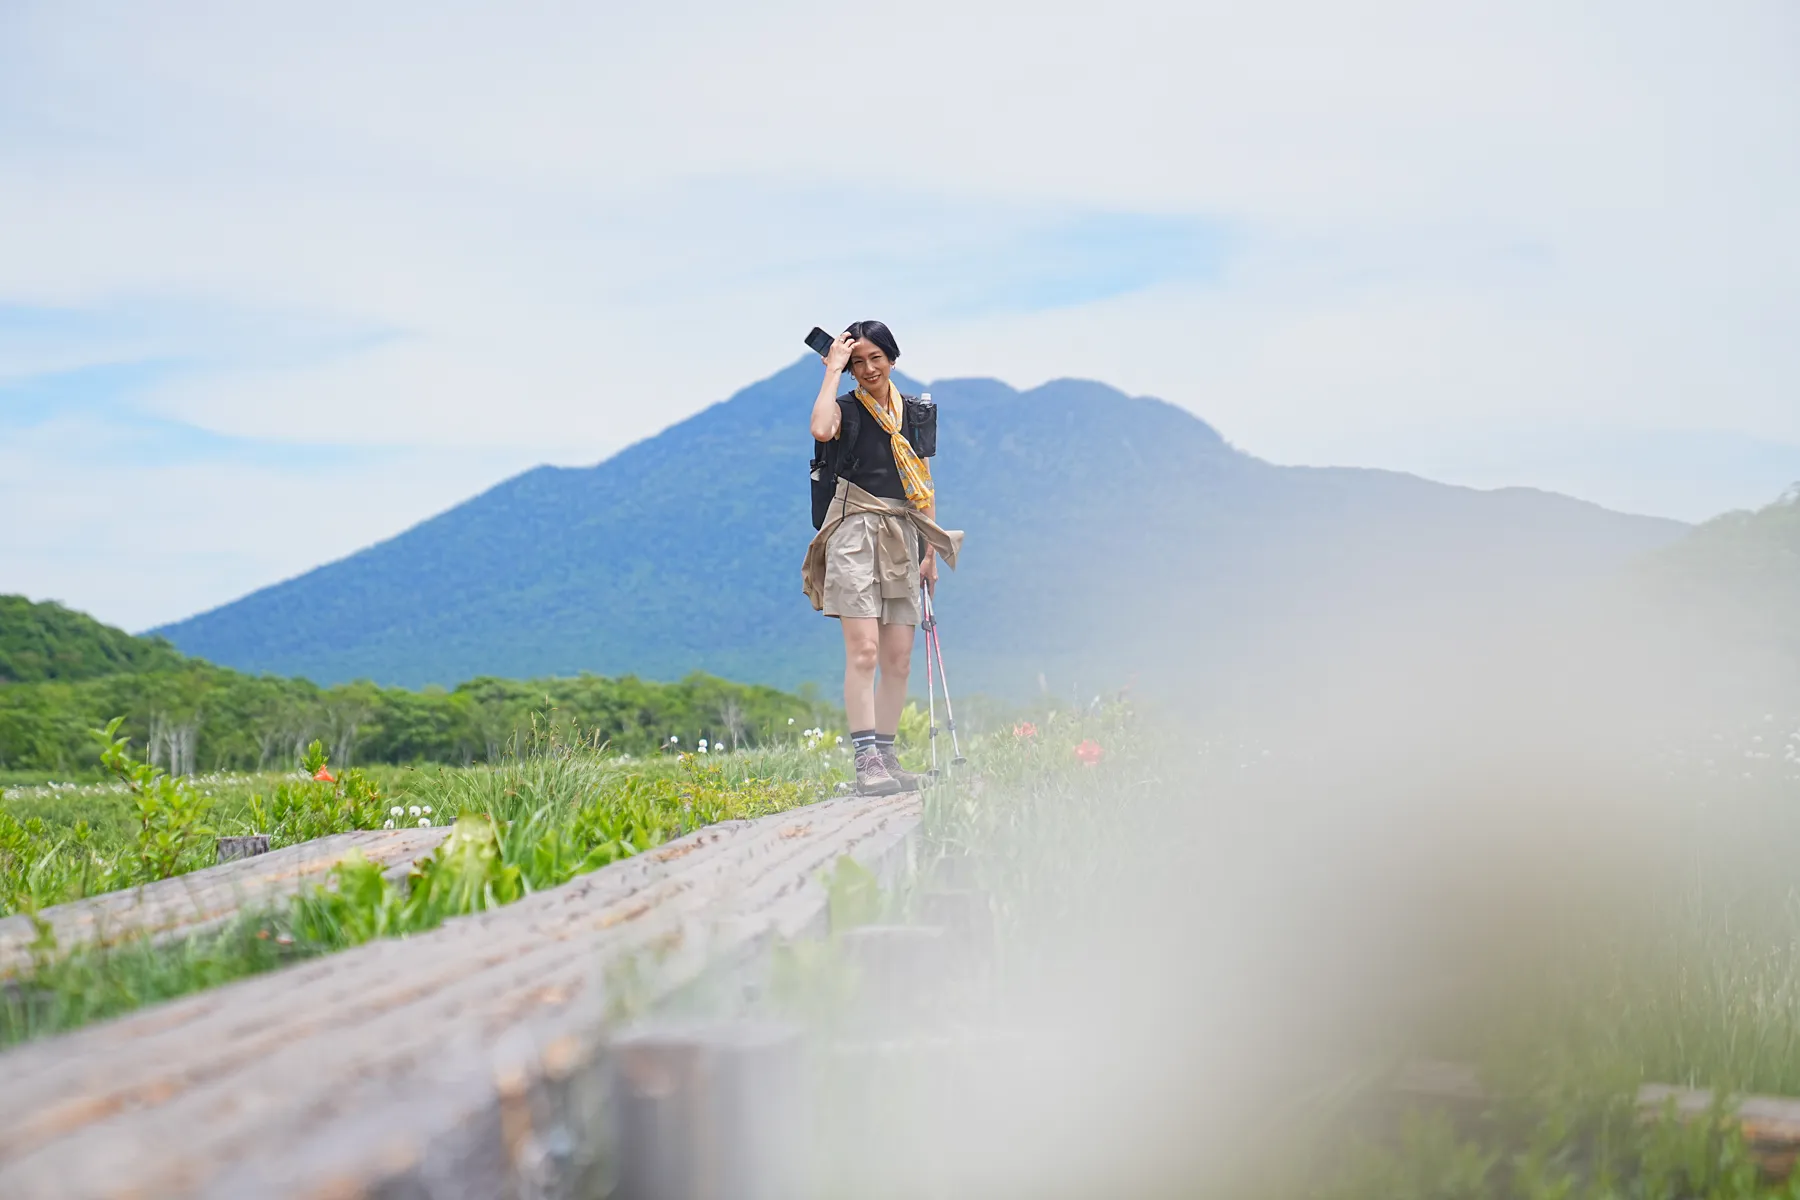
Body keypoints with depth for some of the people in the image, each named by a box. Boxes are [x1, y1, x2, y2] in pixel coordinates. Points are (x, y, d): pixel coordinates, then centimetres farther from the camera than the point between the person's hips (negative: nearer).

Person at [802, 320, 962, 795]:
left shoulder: (916, 414, 14)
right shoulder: (846, 408, 1)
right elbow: (821, 431, -25)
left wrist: (931, 551, 12)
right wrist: (832, 370, -13)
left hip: (902, 537, 5)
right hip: (856, 532, -5)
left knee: (899, 659, 3)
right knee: (864, 650, -14)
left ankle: (885, 757, 9)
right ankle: (865, 762, -16)